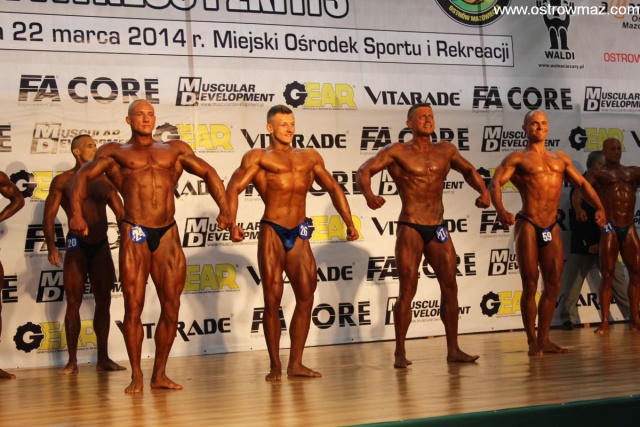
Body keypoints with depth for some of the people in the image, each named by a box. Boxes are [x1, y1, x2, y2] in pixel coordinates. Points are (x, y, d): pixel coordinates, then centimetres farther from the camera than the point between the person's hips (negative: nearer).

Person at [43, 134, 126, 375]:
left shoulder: (104, 180, 10)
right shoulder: (63, 181, 1)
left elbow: (119, 213, 10)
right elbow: (49, 216, -2)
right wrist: (51, 247, -13)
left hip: (101, 245, 3)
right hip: (77, 245, -3)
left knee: (104, 301, 4)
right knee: (74, 302, -1)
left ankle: (103, 358, 12)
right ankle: (72, 361, 4)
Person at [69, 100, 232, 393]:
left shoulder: (174, 150, 16)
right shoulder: (115, 152, 9)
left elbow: (208, 173, 12)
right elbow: (83, 176, -3)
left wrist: (224, 209, -3)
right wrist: (76, 213, -21)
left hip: (168, 234, 3)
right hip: (135, 235, -3)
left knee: (171, 307, 3)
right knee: (134, 307, -1)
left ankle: (160, 374, 15)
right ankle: (136, 376, 10)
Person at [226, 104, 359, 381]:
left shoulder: (309, 157, 17)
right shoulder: (258, 157, 4)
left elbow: (333, 188, 22)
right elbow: (234, 188, -7)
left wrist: (349, 222, 14)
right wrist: (232, 224, -21)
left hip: (299, 234, 4)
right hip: (272, 232, -4)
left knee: (306, 298, 1)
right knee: (272, 299, -2)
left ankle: (295, 364, 9)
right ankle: (275, 365, 8)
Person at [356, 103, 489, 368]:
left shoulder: (445, 150, 10)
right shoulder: (397, 152, -3)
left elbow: (468, 170, 24)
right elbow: (364, 170, -12)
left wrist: (482, 190, 4)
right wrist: (368, 194, -33)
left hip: (438, 229, 5)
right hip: (410, 229, -5)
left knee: (450, 287, 3)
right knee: (408, 291, -4)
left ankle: (453, 350, 11)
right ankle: (400, 353, 5)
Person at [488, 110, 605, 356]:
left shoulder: (560, 158, 18)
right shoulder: (517, 158, 3)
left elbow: (582, 183, 15)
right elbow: (495, 183, -10)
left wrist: (598, 207, -3)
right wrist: (500, 210, -29)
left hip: (552, 228, 5)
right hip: (528, 226, -5)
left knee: (553, 285, 5)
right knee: (530, 285, -3)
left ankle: (544, 340, 15)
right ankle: (532, 342, 5)